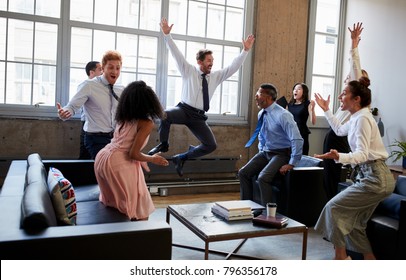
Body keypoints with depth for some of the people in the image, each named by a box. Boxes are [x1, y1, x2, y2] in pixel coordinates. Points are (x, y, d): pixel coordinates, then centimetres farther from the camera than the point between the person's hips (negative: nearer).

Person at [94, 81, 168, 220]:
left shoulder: (123, 118, 10)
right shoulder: (147, 123, -12)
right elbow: (133, 154, -15)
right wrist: (154, 159, 0)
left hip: (102, 157, 9)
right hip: (117, 163, -8)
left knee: (115, 200, 30)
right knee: (141, 209, 6)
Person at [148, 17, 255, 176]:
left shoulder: (216, 76, 10)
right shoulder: (188, 71, 2)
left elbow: (233, 67, 7)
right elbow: (176, 53, -5)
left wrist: (245, 51, -1)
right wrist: (167, 35, -14)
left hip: (199, 116, 4)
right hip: (183, 110, -4)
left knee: (211, 145, -6)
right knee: (165, 115, -36)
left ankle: (182, 158, 13)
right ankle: (163, 145, -7)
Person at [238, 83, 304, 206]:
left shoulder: (282, 115, -22)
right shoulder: (261, 114, 4)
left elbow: (297, 140, -26)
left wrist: (291, 164, -24)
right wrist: (261, 151, 13)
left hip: (281, 154, -8)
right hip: (265, 152, 8)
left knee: (263, 177, -28)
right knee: (243, 173, -3)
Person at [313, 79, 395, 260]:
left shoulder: (362, 118, -17)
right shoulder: (356, 118, 12)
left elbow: (362, 154, -26)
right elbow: (340, 130, 33)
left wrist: (339, 157, -43)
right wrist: (326, 110, 35)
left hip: (375, 178, -10)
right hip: (370, 175, 10)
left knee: (335, 206, -7)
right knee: (355, 222, 12)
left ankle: (341, 256, 5)